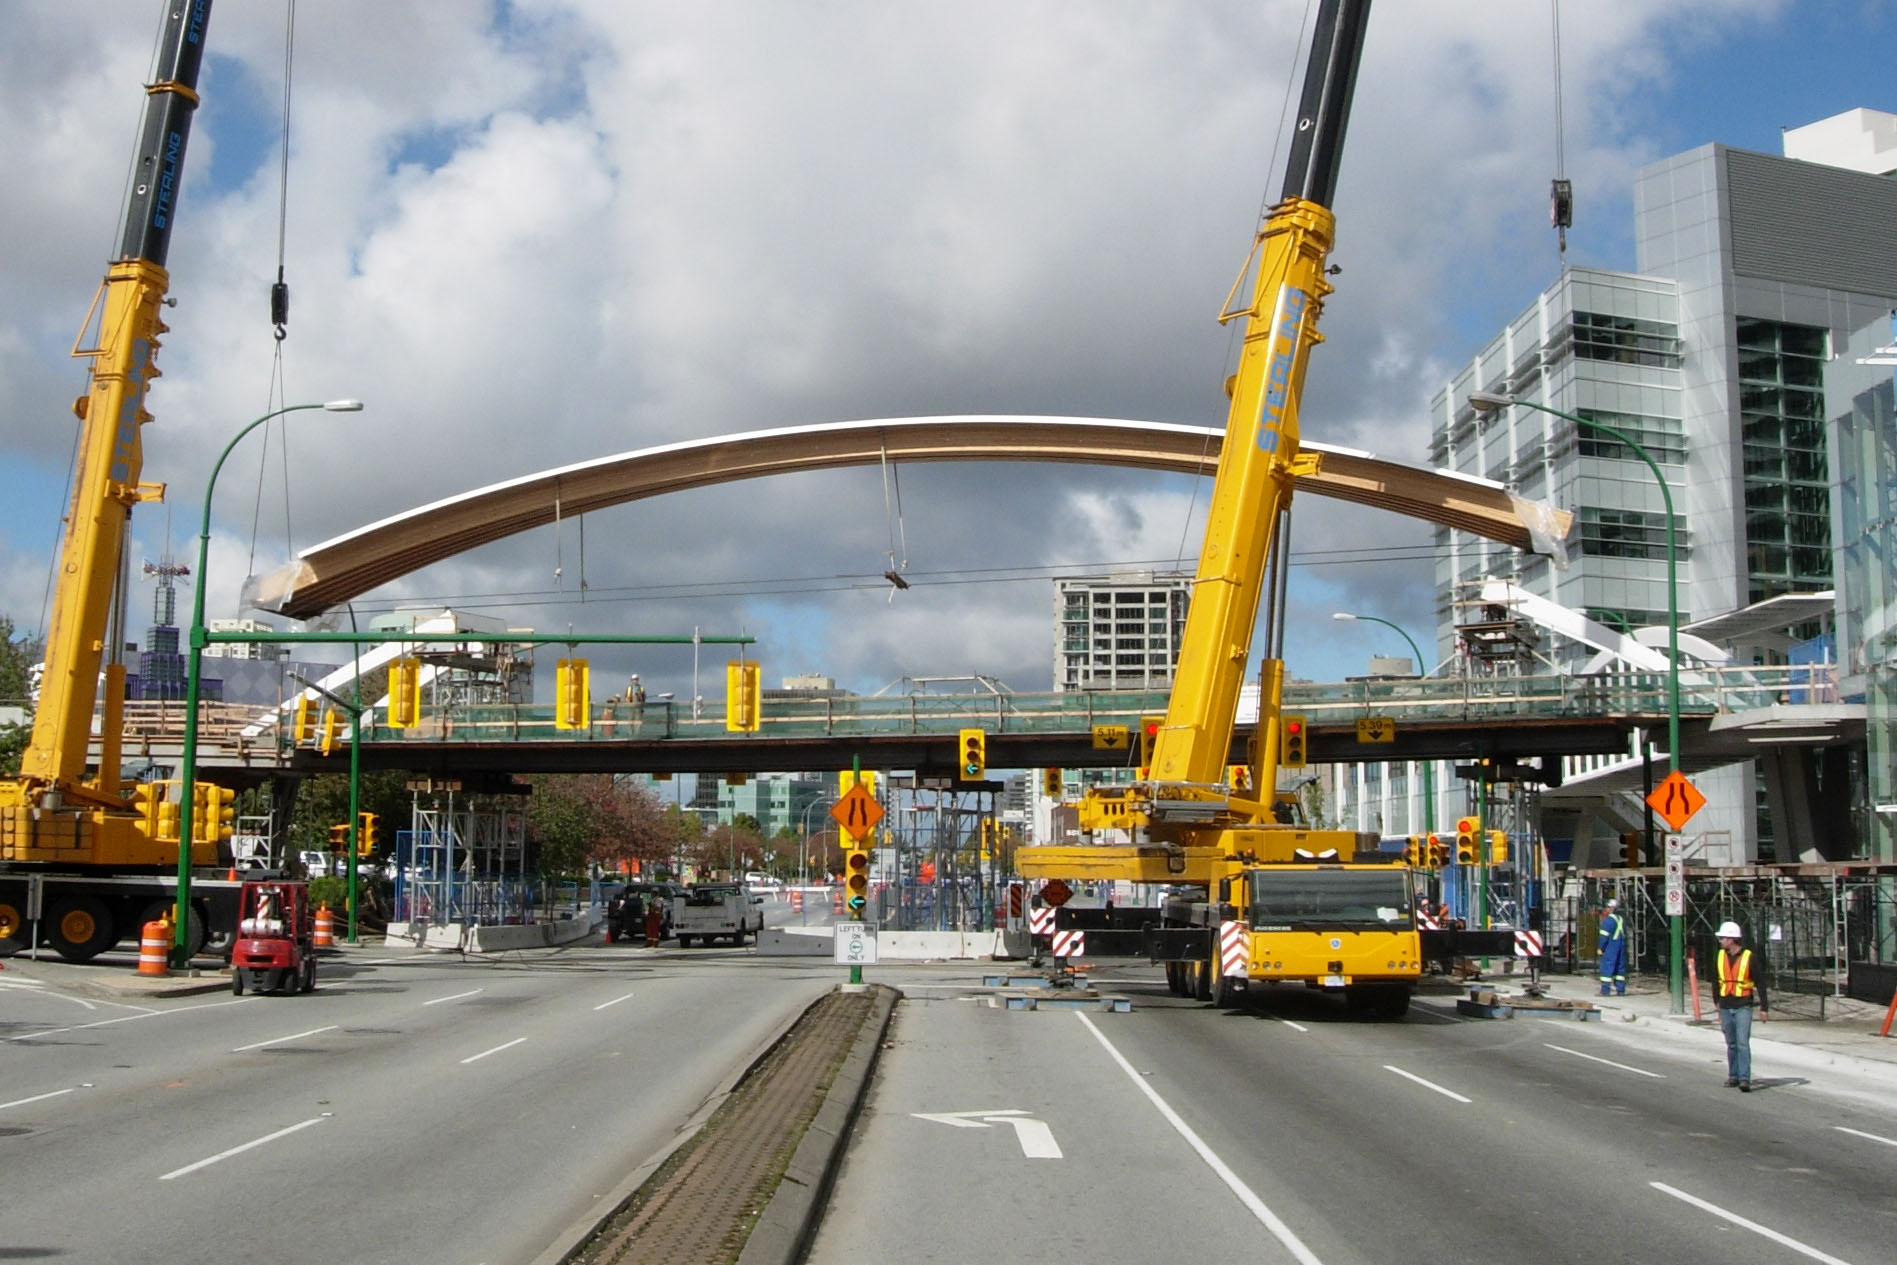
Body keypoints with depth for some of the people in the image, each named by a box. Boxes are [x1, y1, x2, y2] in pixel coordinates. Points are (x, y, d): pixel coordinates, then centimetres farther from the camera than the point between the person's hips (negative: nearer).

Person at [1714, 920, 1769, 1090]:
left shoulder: (1748, 957, -8)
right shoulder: (1719, 957, 6)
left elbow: (1759, 984, -4)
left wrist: (1763, 1008, -6)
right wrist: (1716, 1003, 19)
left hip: (1743, 1007, -5)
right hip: (1725, 1007, 5)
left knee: (1742, 1042, -13)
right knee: (1731, 1044, 11)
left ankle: (1744, 1079, -15)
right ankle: (1733, 1076, 20)